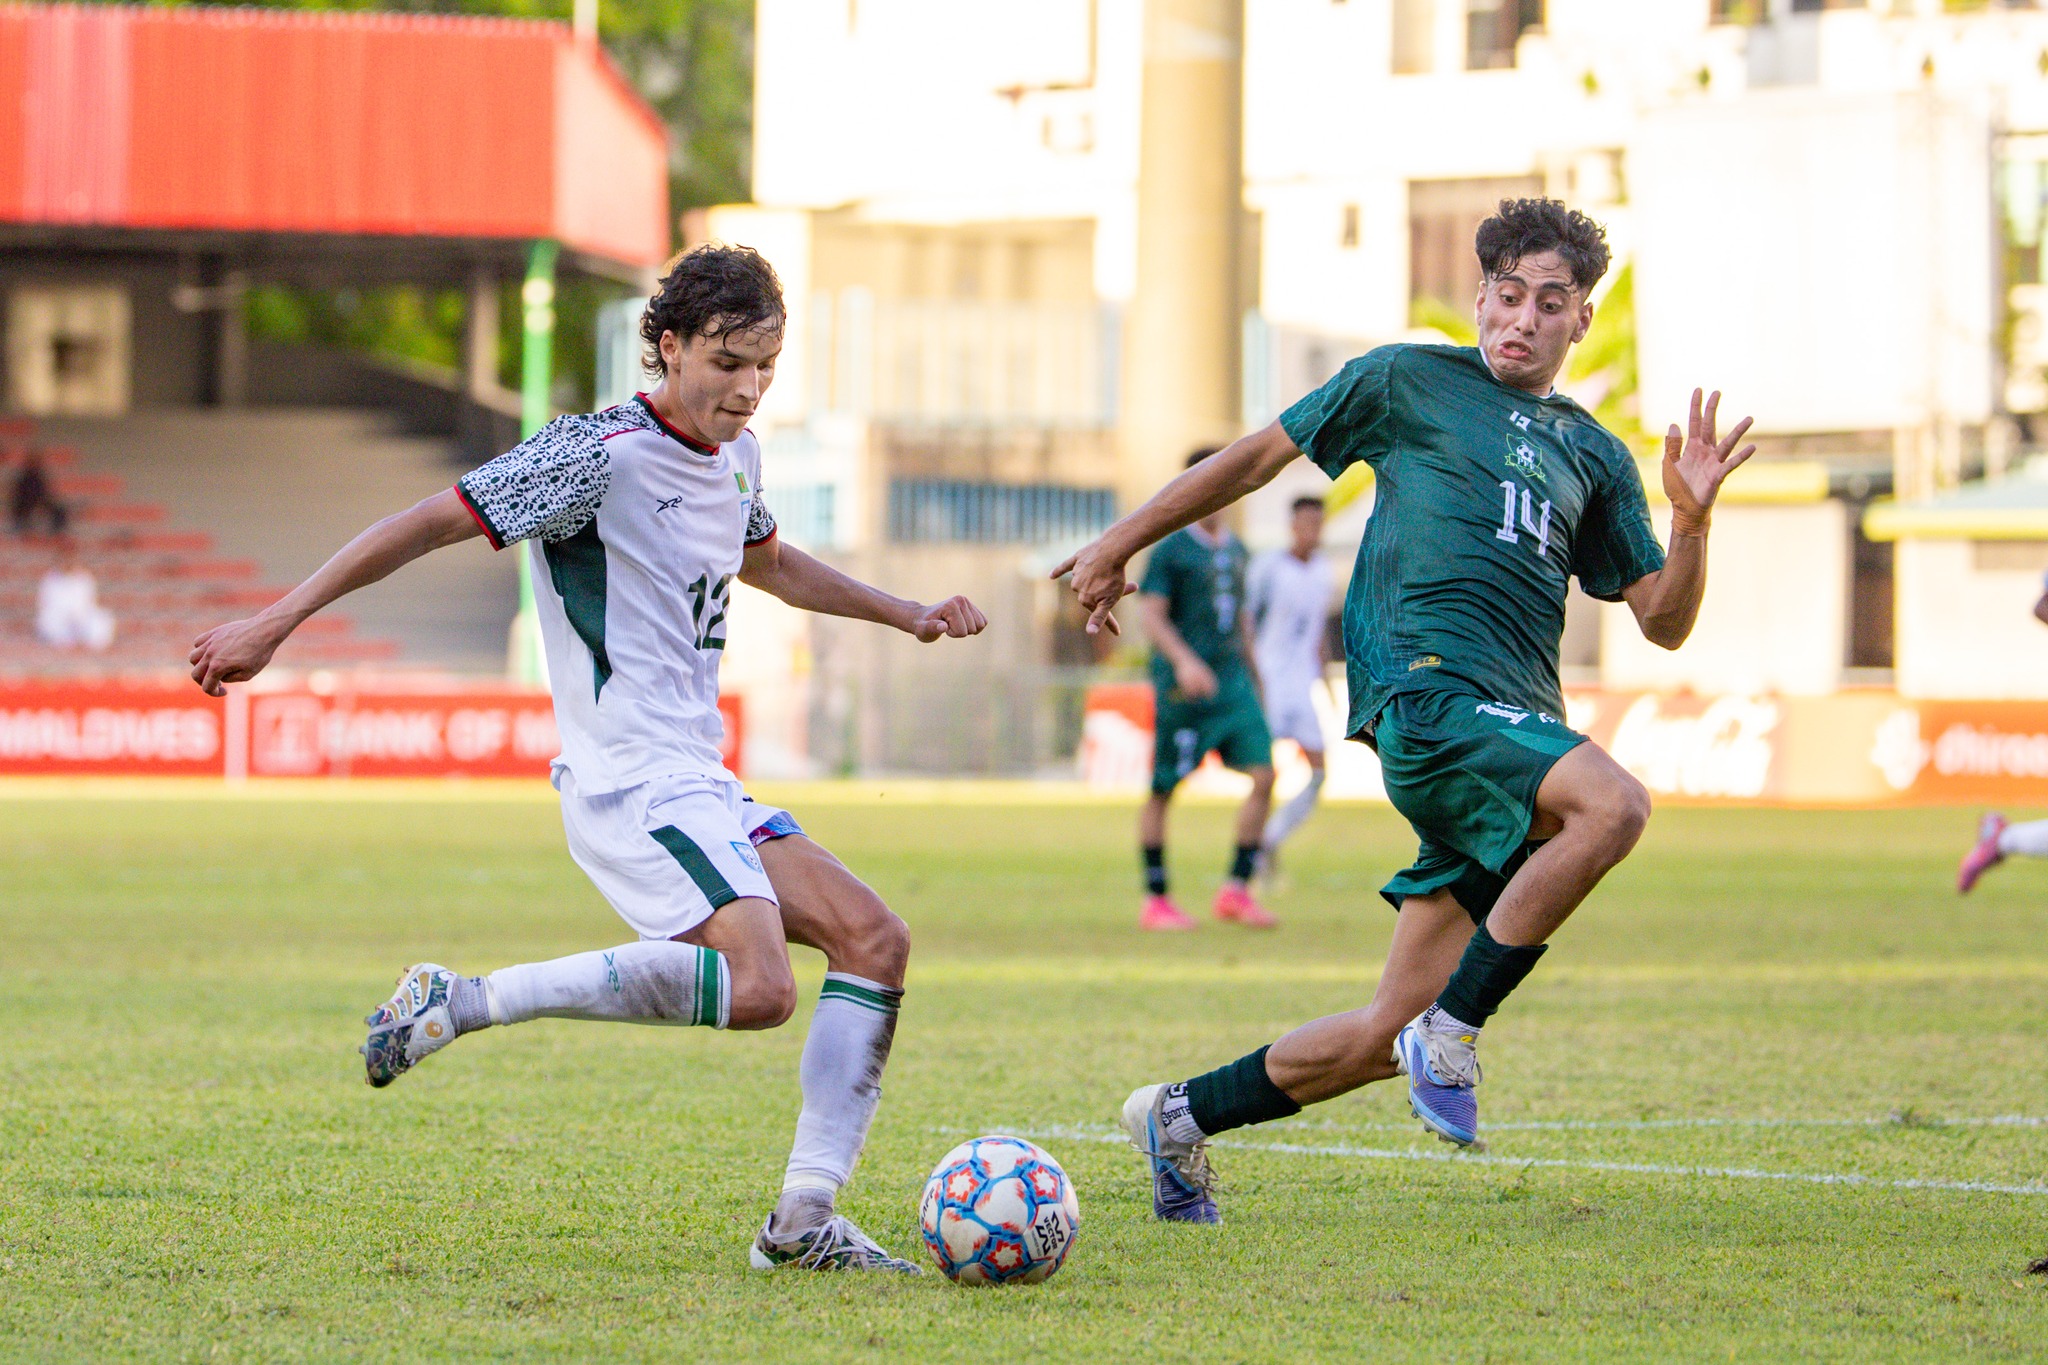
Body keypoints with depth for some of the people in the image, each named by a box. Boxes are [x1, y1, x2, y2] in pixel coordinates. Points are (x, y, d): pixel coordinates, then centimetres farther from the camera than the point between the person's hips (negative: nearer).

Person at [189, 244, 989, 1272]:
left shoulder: (736, 458, 15)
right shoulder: (601, 455, -12)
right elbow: (432, 524, -13)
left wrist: (907, 615, 35)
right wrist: (273, 625, -15)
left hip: (699, 785, 9)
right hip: (629, 780, -9)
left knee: (874, 939, -2)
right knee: (758, 986, -27)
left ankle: (804, 1218, -4)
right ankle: (461, 1003, -18)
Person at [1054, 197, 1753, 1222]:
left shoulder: (1593, 457, 22)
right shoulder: (1409, 382, 10)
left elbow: (1664, 621, 18)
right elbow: (1263, 454, 17)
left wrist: (1692, 521, -1)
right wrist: (1122, 544, 17)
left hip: (1519, 728, 6)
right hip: (1423, 689, -6)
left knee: (1394, 1036, 2)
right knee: (1613, 805, -34)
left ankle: (1181, 1116, 20)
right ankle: (1453, 1033, -23)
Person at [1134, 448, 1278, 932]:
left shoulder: (1235, 548, 15)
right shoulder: (1171, 548, -5)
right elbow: (1152, 615, -11)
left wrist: (1249, 670, 25)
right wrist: (1184, 660, -24)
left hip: (1232, 679, 6)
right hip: (1182, 687, -6)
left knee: (1264, 776, -7)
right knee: (1163, 789, 0)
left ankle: (1236, 889, 0)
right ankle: (1155, 900, 8)